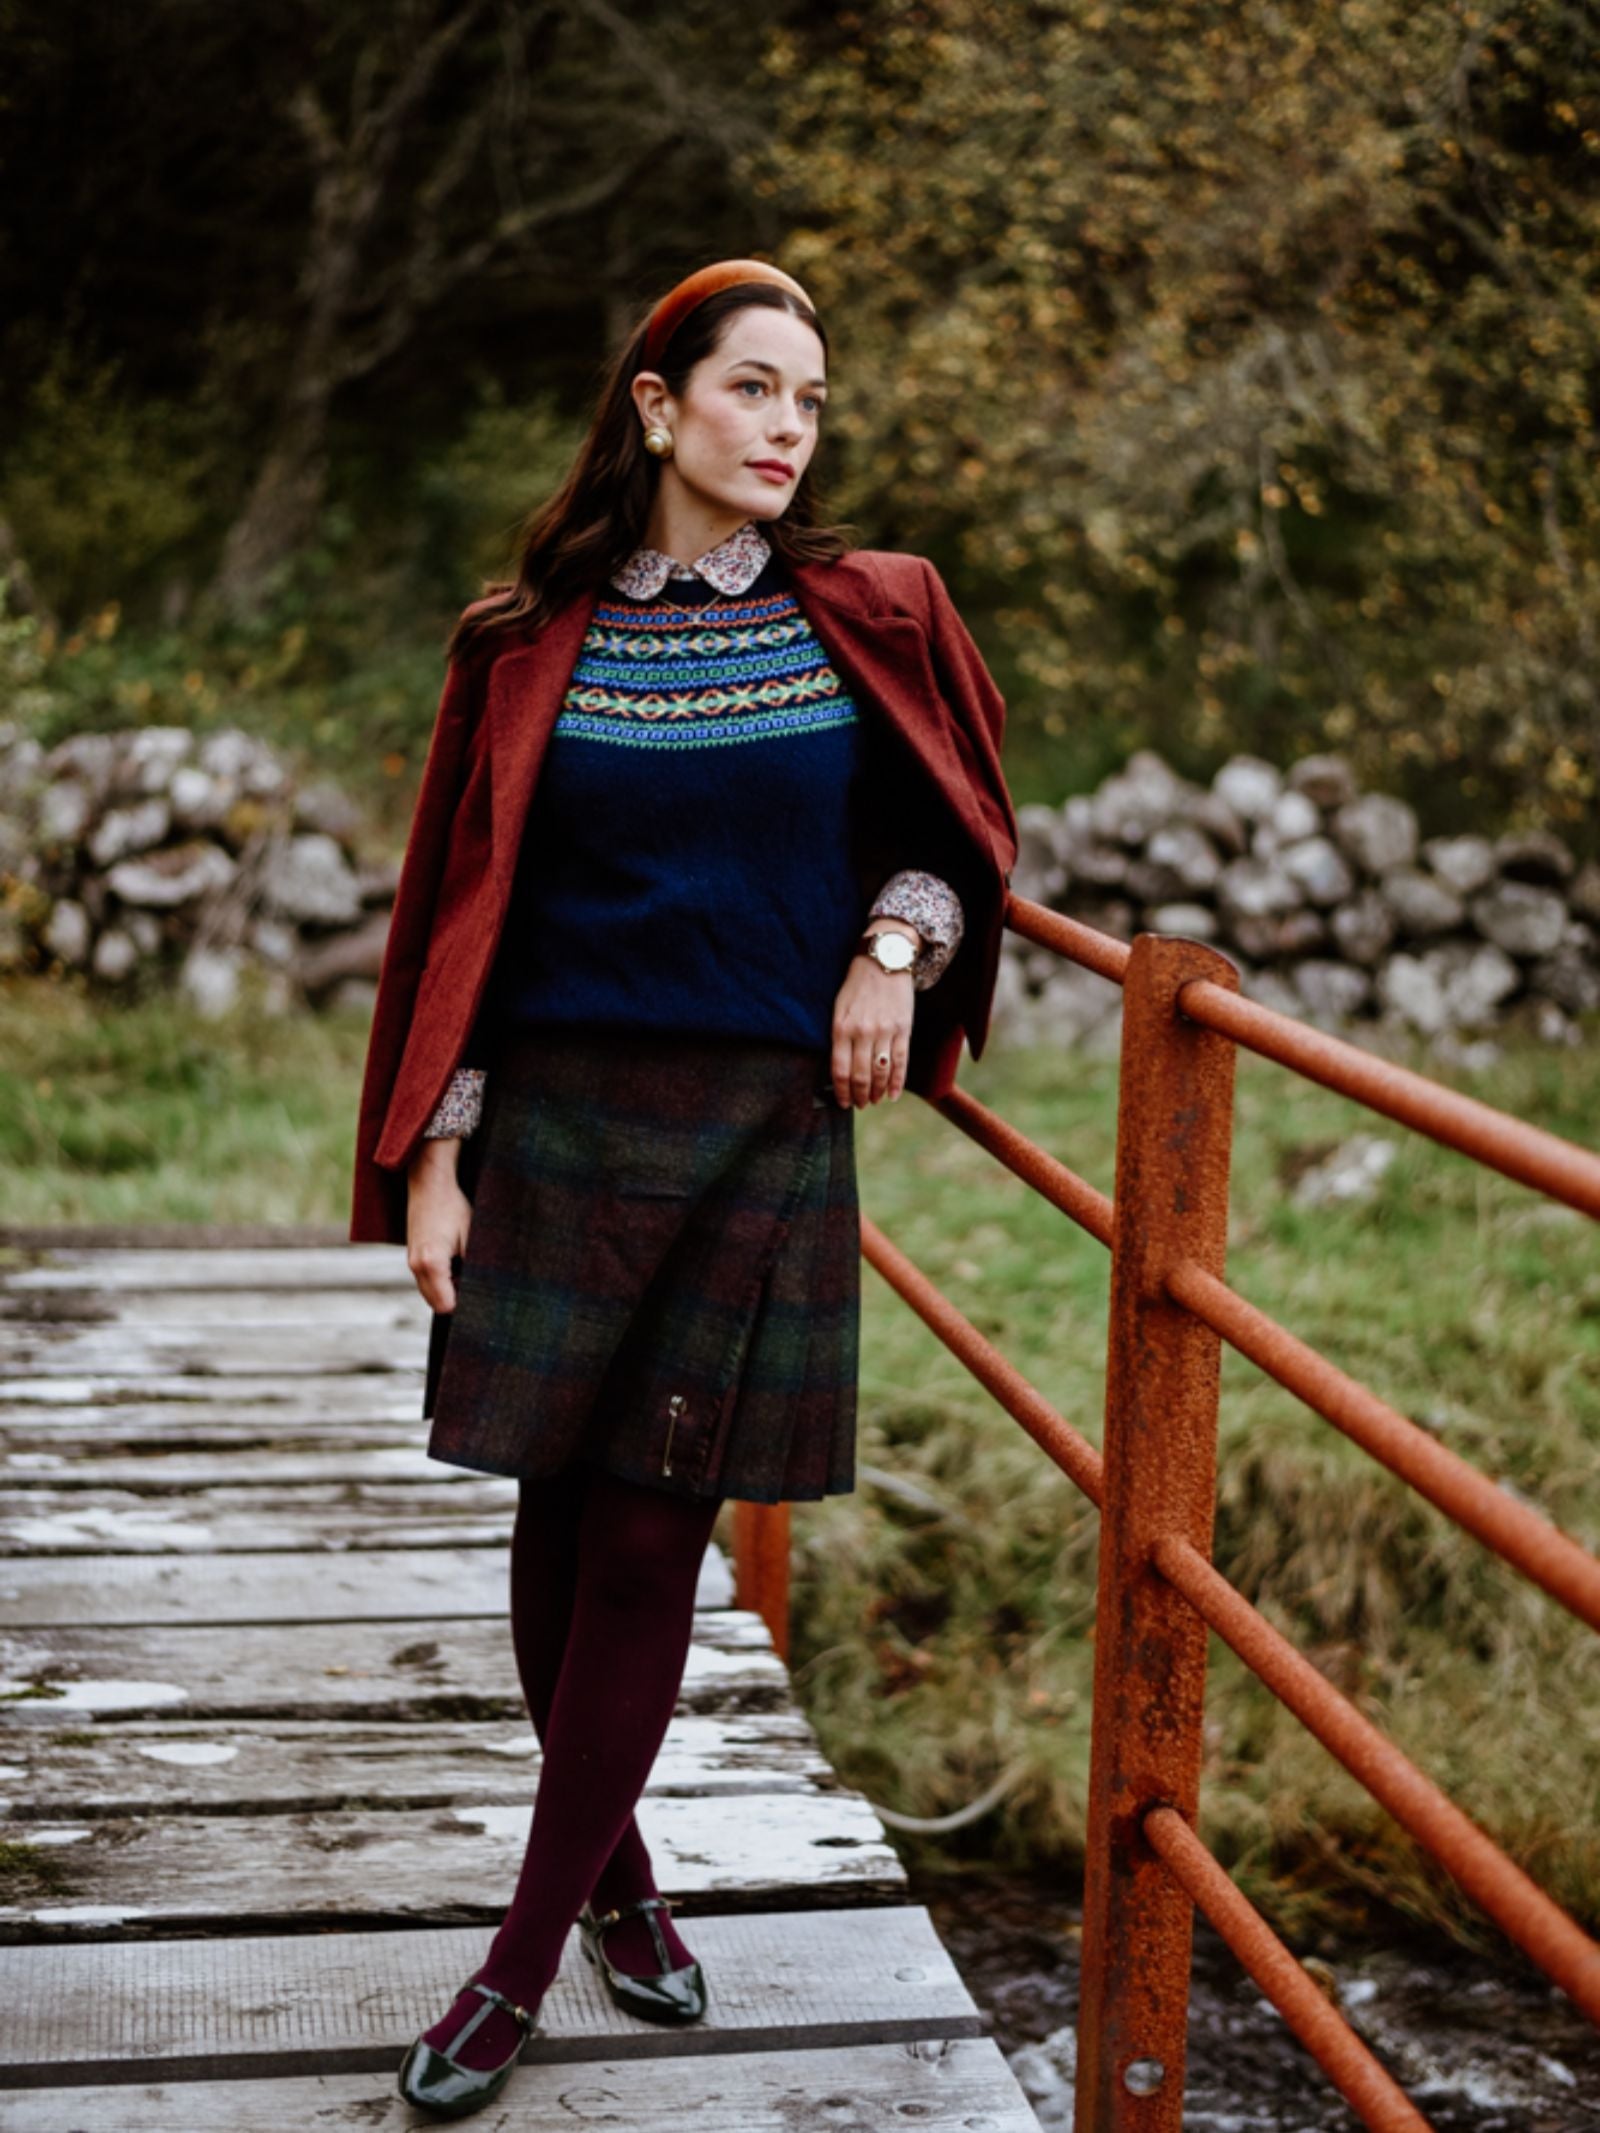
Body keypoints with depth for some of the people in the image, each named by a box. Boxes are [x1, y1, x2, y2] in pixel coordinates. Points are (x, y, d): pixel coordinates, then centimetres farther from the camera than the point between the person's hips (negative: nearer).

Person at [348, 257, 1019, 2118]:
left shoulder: (870, 617, 3)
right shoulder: (533, 642, 2)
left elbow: (959, 814, 16)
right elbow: (466, 912, 2)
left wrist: (894, 942, -4)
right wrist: (433, 1158, -3)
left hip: (766, 1129, 0)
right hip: (561, 1118, 1)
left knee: (653, 1539, 1)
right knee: (560, 1515, 7)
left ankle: (527, 1957, 13)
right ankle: (613, 1877, 30)